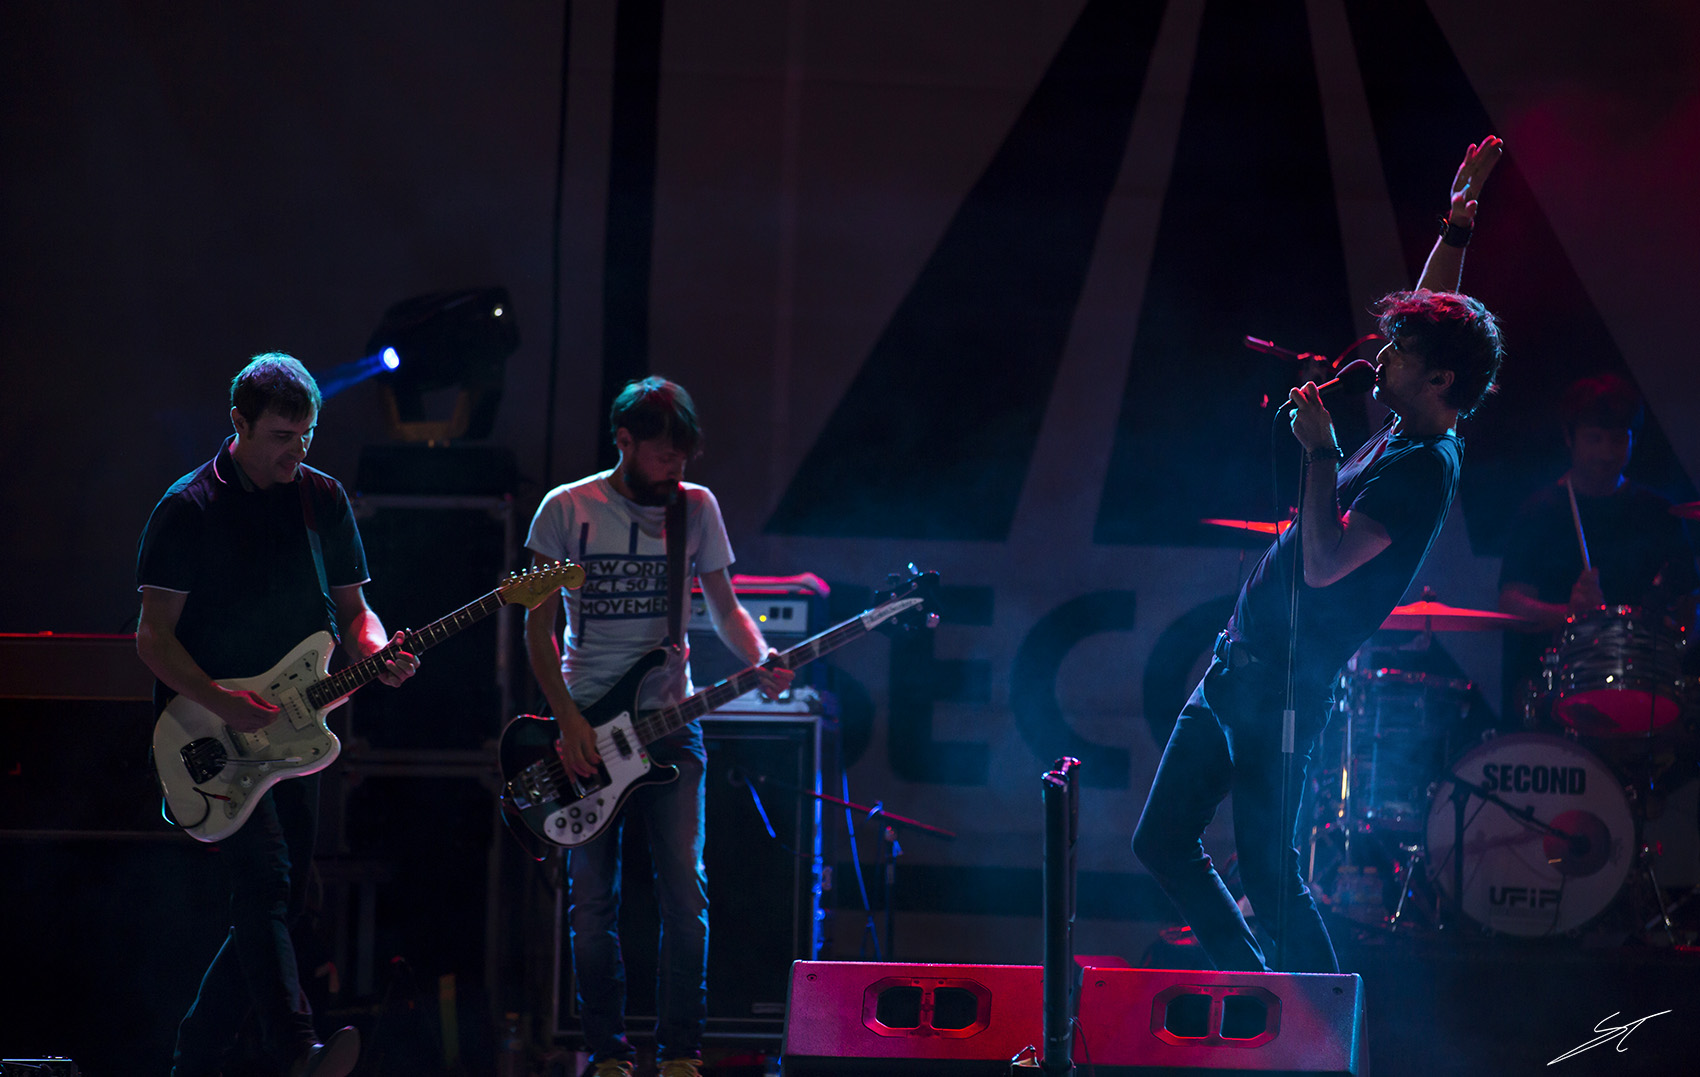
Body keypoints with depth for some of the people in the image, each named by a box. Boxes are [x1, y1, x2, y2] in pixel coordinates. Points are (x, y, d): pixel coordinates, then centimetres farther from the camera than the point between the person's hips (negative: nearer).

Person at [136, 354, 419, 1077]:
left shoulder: (323, 498, 10)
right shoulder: (189, 509, -6)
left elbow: (351, 607, 16)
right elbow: (154, 637, -8)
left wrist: (379, 653, -7)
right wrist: (222, 703, -22)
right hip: (211, 731, -6)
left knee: (276, 902, 7)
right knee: (265, 876, -25)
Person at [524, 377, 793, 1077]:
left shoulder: (696, 508, 5)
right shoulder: (568, 510, -2)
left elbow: (724, 607, 12)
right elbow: (538, 625, 0)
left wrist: (759, 659, -9)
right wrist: (569, 722, -9)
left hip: (670, 727, 1)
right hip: (585, 727, -1)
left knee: (685, 890, -9)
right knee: (592, 901, 0)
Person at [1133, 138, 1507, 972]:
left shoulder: (1424, 468, -16)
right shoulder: (1404, 432, 12)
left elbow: (1324, 564, -25)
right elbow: (1434, 311, 28)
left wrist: (1320, 451, -22)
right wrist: (1458, 222, 24)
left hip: (1283, 686, -10)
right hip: (1239, 668, 10)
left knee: (1268, 876, -10)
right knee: (1161, 843, 10)